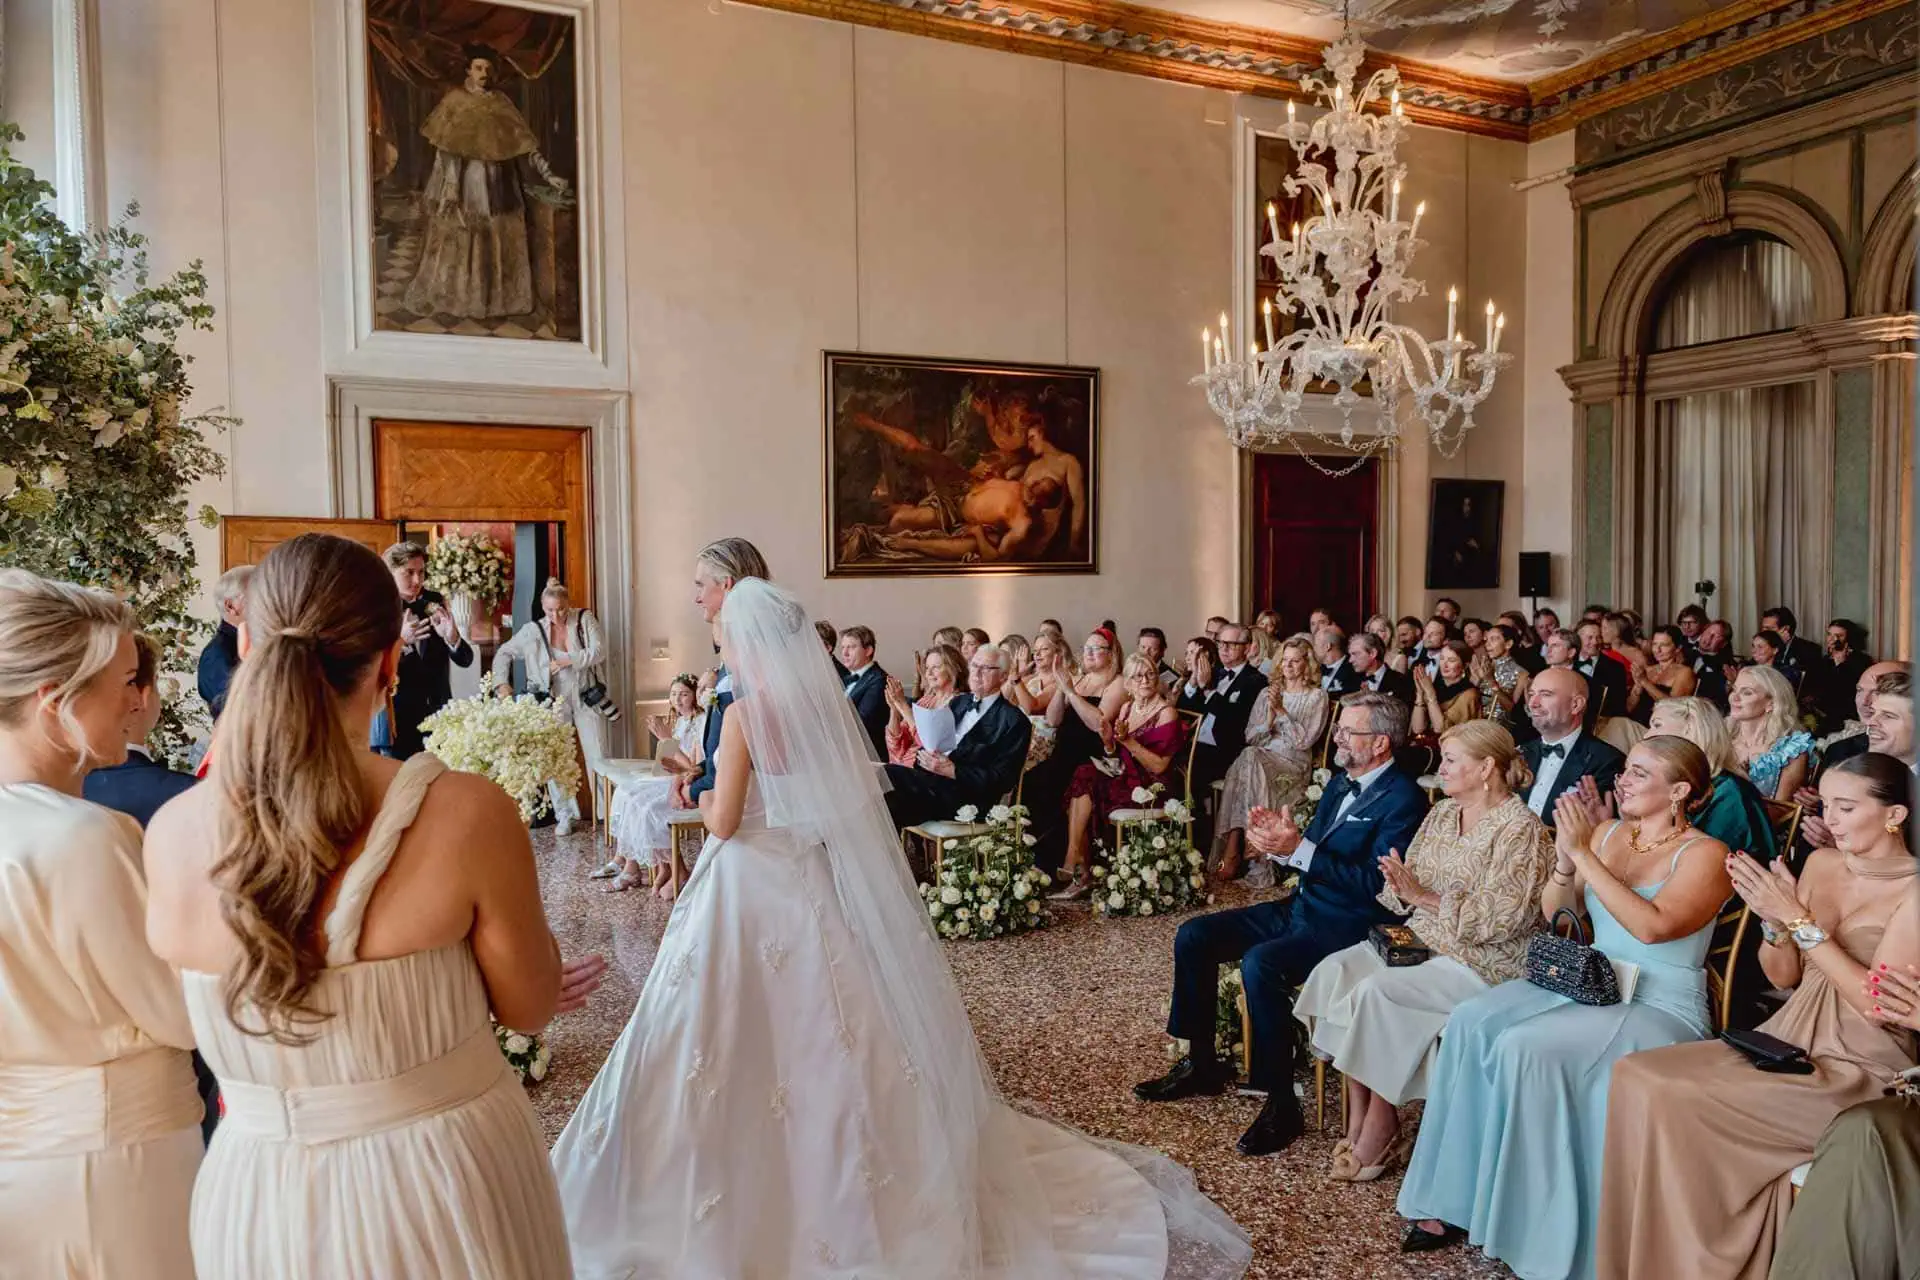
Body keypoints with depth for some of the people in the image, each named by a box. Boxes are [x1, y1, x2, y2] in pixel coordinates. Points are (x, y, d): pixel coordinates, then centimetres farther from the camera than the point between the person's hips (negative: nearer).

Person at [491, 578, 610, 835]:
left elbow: (599, 651, -14)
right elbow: (504, 653, 4)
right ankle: (565, 815, 10)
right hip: (555, 703, 1)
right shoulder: (534, 630, -3)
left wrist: (567, 661, -21)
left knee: (598, 758, 3)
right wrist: (502, 683, -9)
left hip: (587, 700, -1)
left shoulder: (585, 619, -6)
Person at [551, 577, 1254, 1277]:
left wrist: (706, 803, 8)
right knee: (837, 1041, 17)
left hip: (759, 890, -6)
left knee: (753, 1049, 5)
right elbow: (849, 798, 11)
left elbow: (724, 824, -14)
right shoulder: (828, 703, 3)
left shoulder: (745, 713, -14)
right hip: (822, 884, 7)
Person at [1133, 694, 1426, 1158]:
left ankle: (1281, 1103, -18)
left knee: (1260, 963, -34)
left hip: (1347, 925, -9)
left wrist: (1298, 849, -26)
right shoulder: (1341, 783, 14)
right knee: (1193, 937, 0)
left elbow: (1375, 884, -23)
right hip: (1303, 906, 9)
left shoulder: (1403, 799, -14)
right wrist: (1281, 838, -6)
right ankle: (1201, 1064, 13)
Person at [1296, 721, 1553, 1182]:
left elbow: (1500, 918, -19)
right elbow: (1408, 882, 15)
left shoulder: (1521, 830, -11)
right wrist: (1399, 883, -9)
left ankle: (1379, 1133, -11)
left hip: (1483, 961, -8)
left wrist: (1423, 897, -19)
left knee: (1377, 991, -28)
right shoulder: (1442, 814, 13)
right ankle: (1358, 1120, -13)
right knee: (1335, 969, -17)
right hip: (1419, 938, 8)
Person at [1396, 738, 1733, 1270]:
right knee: (1470, 1023, -20)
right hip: (1586, 984, 6)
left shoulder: (1704, 855, -7)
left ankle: (1522, 1224, -14)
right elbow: (1552, 913, 10)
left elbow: (1652, 926, -25)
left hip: (1660, 1008, -6)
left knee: (1525, 1047, -30)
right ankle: (1454, 1199, -12)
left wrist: (1583, 854, -23)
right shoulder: (1607, 833, 10)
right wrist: (1565, 857, -9)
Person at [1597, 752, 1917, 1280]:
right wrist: (1772, 919, -7)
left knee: (1678, 1102, -25)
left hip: (1860, 1070, -7)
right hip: (1788, 1043, 7)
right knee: (1636, 1077, -14)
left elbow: (1877, 1003, -18)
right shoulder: (1821, 864, 10)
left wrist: (1798, 920, -19)